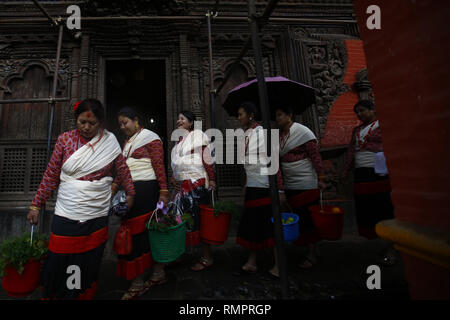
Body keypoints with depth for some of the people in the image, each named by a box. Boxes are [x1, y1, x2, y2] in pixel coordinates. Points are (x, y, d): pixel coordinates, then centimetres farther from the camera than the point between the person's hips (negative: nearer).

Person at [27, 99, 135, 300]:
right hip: (65, 215, 0)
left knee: (89, 267, 11)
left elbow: (122, 170, 10)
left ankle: (85, 296, 34)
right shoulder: (65, 139, 0)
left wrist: (129, 193, 12)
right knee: (58, 266, 6)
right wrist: (36, 206, 5)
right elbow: (50, 176, 4)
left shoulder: (109, 141, -1)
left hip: (97, 217, 0)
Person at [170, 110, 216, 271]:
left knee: (200, 219, -3)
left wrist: (211, 179, -12)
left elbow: (207, 159, -7)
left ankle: (207, 257, 8)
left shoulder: (197, 135, -1)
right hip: (181, 184, 7)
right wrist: (172, 177, 12)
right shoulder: (179, 140, 19)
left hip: (196, 183, -7)